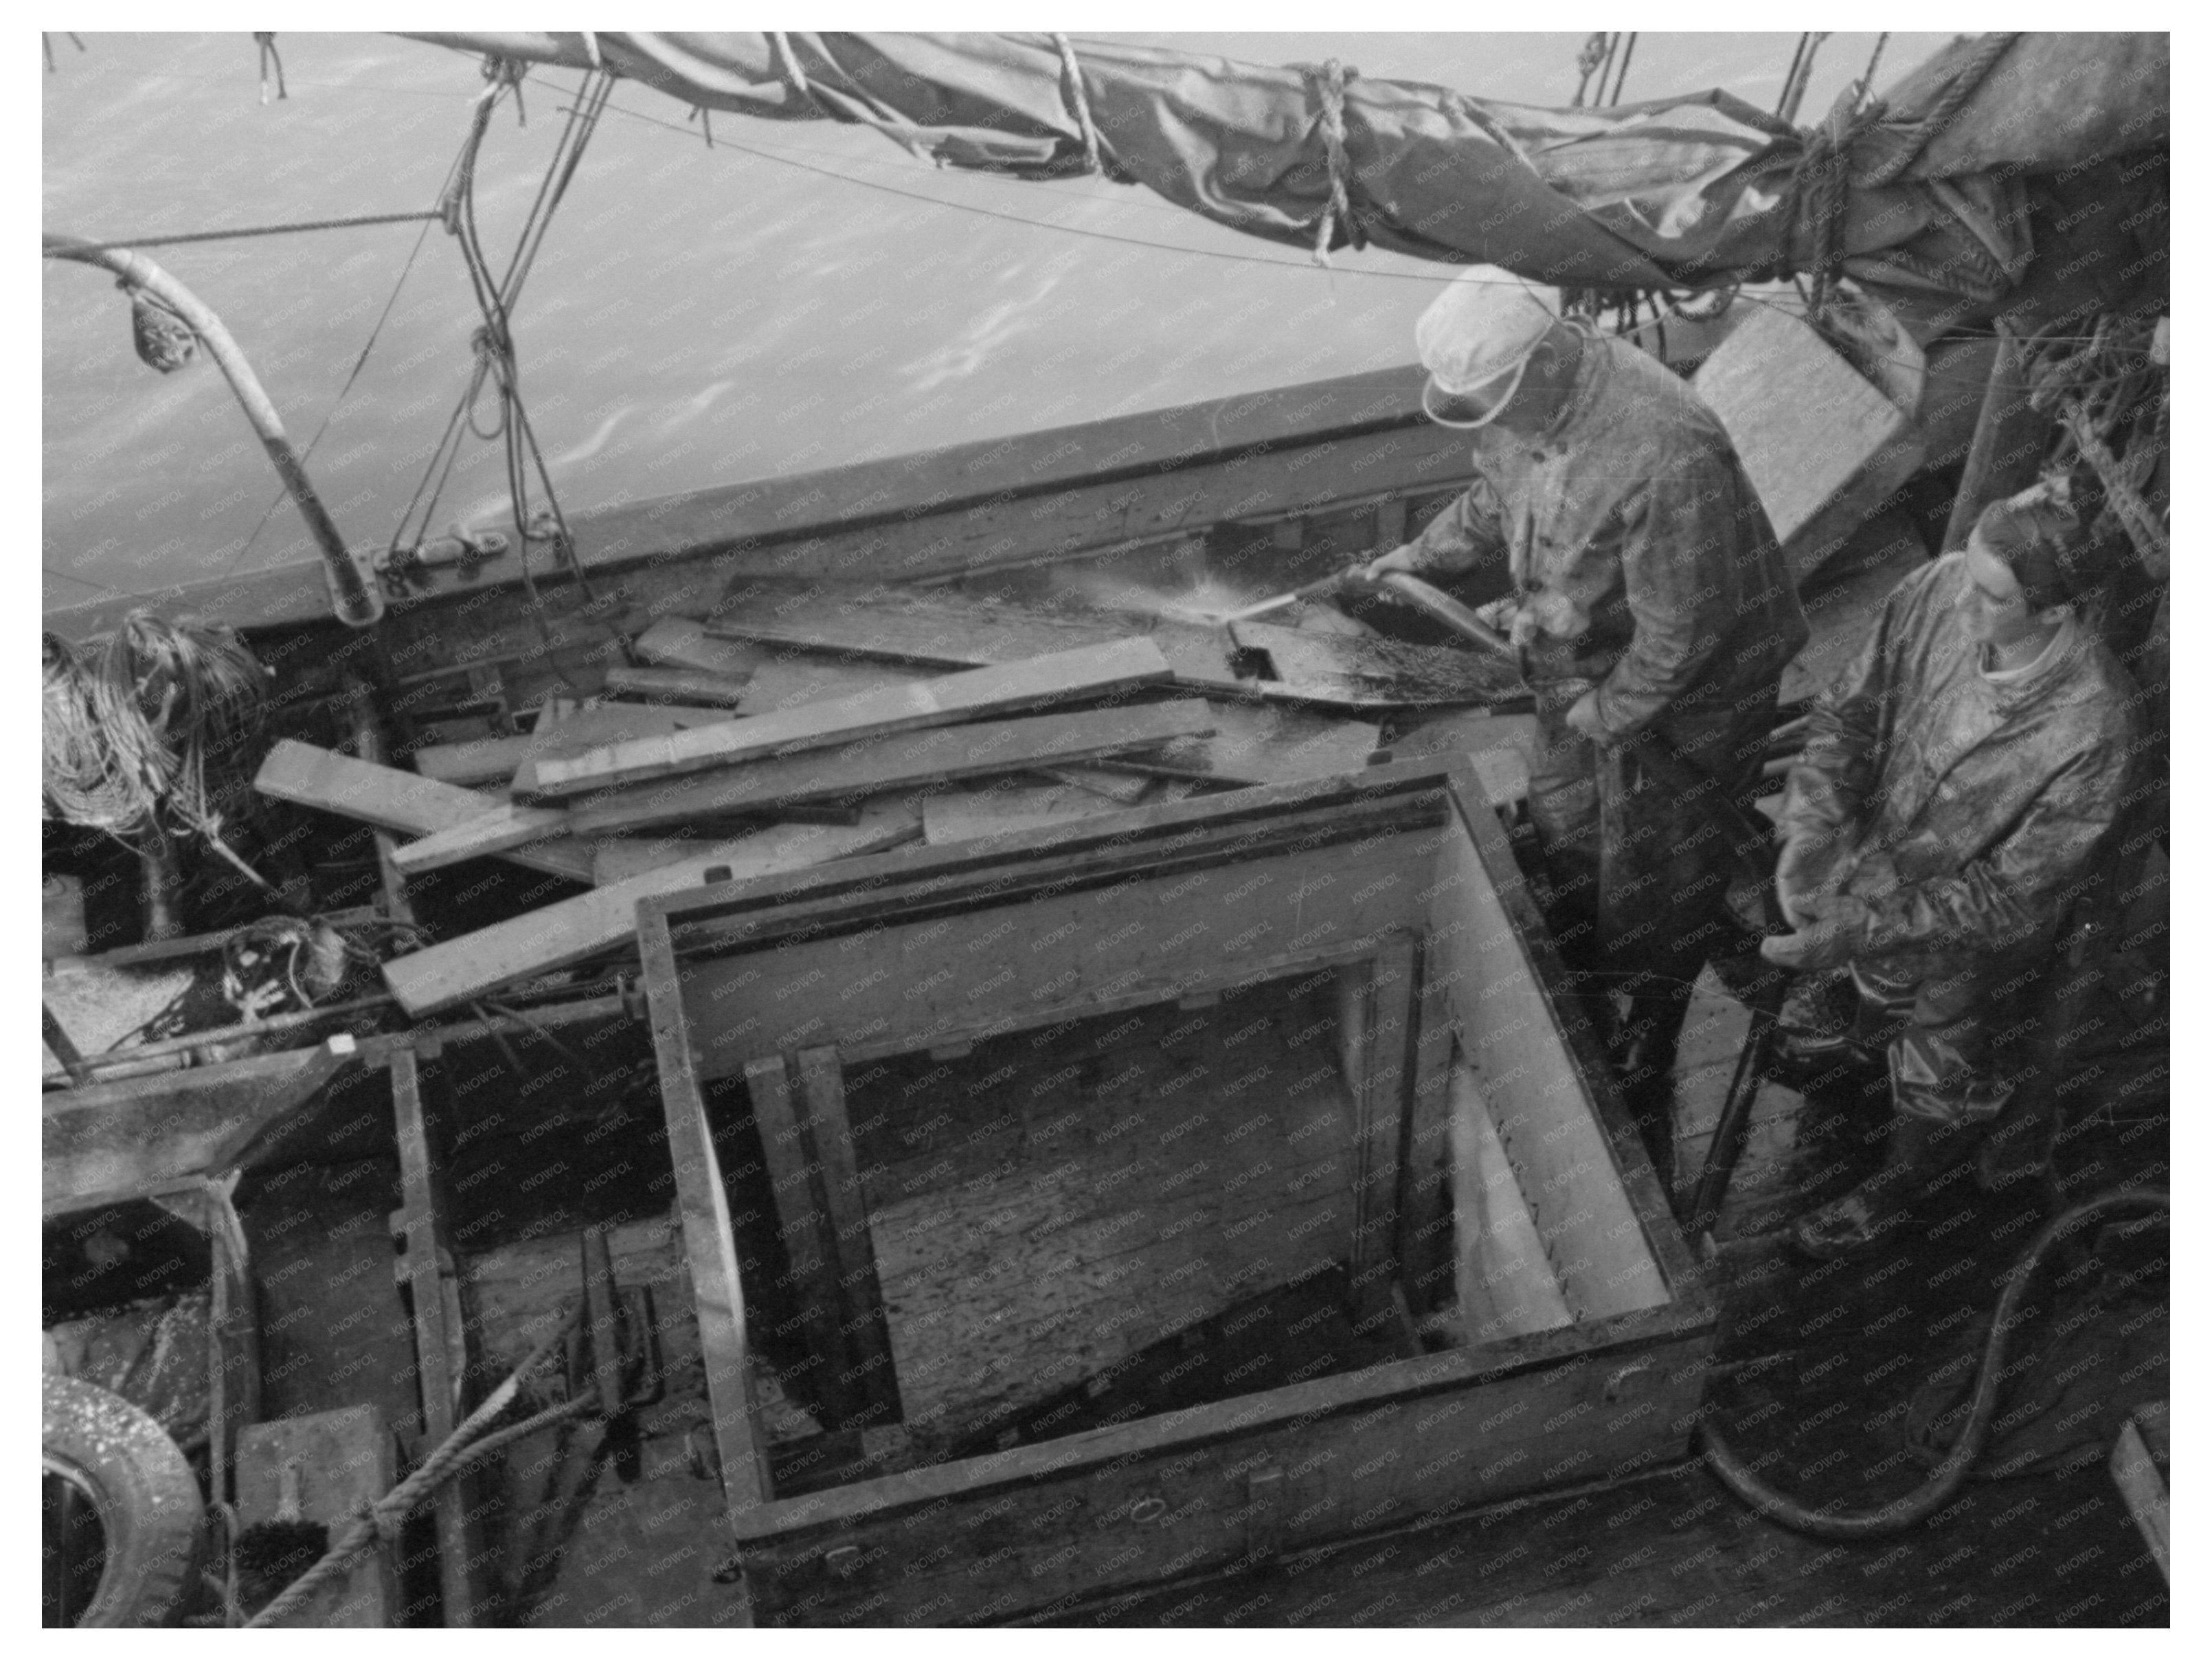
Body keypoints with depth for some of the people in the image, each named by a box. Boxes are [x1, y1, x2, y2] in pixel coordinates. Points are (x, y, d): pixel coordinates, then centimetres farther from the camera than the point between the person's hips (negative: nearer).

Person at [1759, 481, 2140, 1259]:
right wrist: (1811, 830, -30)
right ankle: (1860, 1045, 72)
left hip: (1974, 937, -4)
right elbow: (1846, 714, -14)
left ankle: (1896, 1190, 56)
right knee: (1877, 987, 37)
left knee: (1937, 1085, 25)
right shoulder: (1937, 593, -27)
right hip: (1876, 869, 4)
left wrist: (1862, 930, -34)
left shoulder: (2091, 728, -39)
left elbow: (2008, 895, -30)